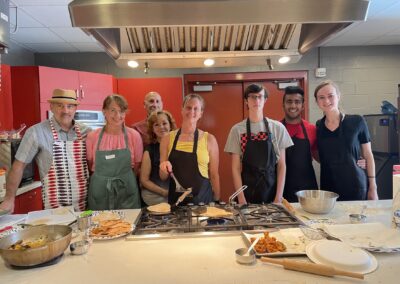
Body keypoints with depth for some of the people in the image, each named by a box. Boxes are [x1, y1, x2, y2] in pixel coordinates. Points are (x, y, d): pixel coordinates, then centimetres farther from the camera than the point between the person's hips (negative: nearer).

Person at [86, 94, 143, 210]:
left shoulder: (134, 135, -4)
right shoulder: (92, 136, -3)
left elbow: (137, 166, 4)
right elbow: (89, 165, 7)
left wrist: (124, 179, 5)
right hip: (99, 192, 1)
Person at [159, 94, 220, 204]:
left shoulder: (209, 139, -4)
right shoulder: (168, 138, 0)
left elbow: (214, 175, 2)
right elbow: (163, 177, 6)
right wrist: (164, 168, -14)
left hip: (203, 199, -1)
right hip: (175, 199, 1)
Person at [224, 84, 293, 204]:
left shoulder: (278, 127, -1)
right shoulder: (237, 130, -3)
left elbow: (281, 165, 1)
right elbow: (236, 168, -2)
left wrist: (279, 197, -5)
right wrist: (241, 199, -8)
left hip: (272, 191, 1)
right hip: (247, 193, -1)